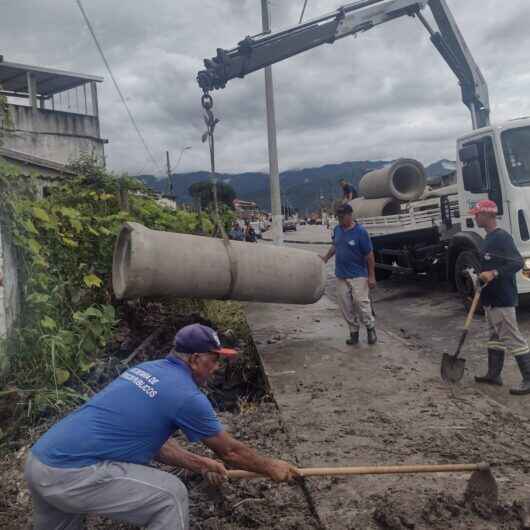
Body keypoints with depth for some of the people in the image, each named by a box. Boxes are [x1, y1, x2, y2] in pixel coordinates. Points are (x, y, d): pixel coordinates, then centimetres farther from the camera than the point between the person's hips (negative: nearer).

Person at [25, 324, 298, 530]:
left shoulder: (146, 369, 15)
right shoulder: (186, 395, -9)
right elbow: (229, 451, 5)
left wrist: (200, 464, 27)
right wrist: (271, 467, 21)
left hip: (37, 462, 9)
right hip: (71, 475, -9)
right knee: (170, 496, 0)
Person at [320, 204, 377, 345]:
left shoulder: (360, 232, -13)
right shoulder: (337, 229, 4)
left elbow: (369, 255, -11)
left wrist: (371, 276, -12)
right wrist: (326, 257, 10)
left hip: (358, 275, -6)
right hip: (341, 275, 6)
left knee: (361, 302, -8)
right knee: (346, 306, 7)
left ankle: (370, 328, 15)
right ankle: (354, 331, 20)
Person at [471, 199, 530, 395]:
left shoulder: (502, 237, -16)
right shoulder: (488, 239, 14)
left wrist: (494, 273, -30)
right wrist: (480, 276, 12)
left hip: (502, 299, -10)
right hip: (491, 298, 10)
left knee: (513, 339, -7)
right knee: (495, 336, 17)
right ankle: (494, 374, 26)